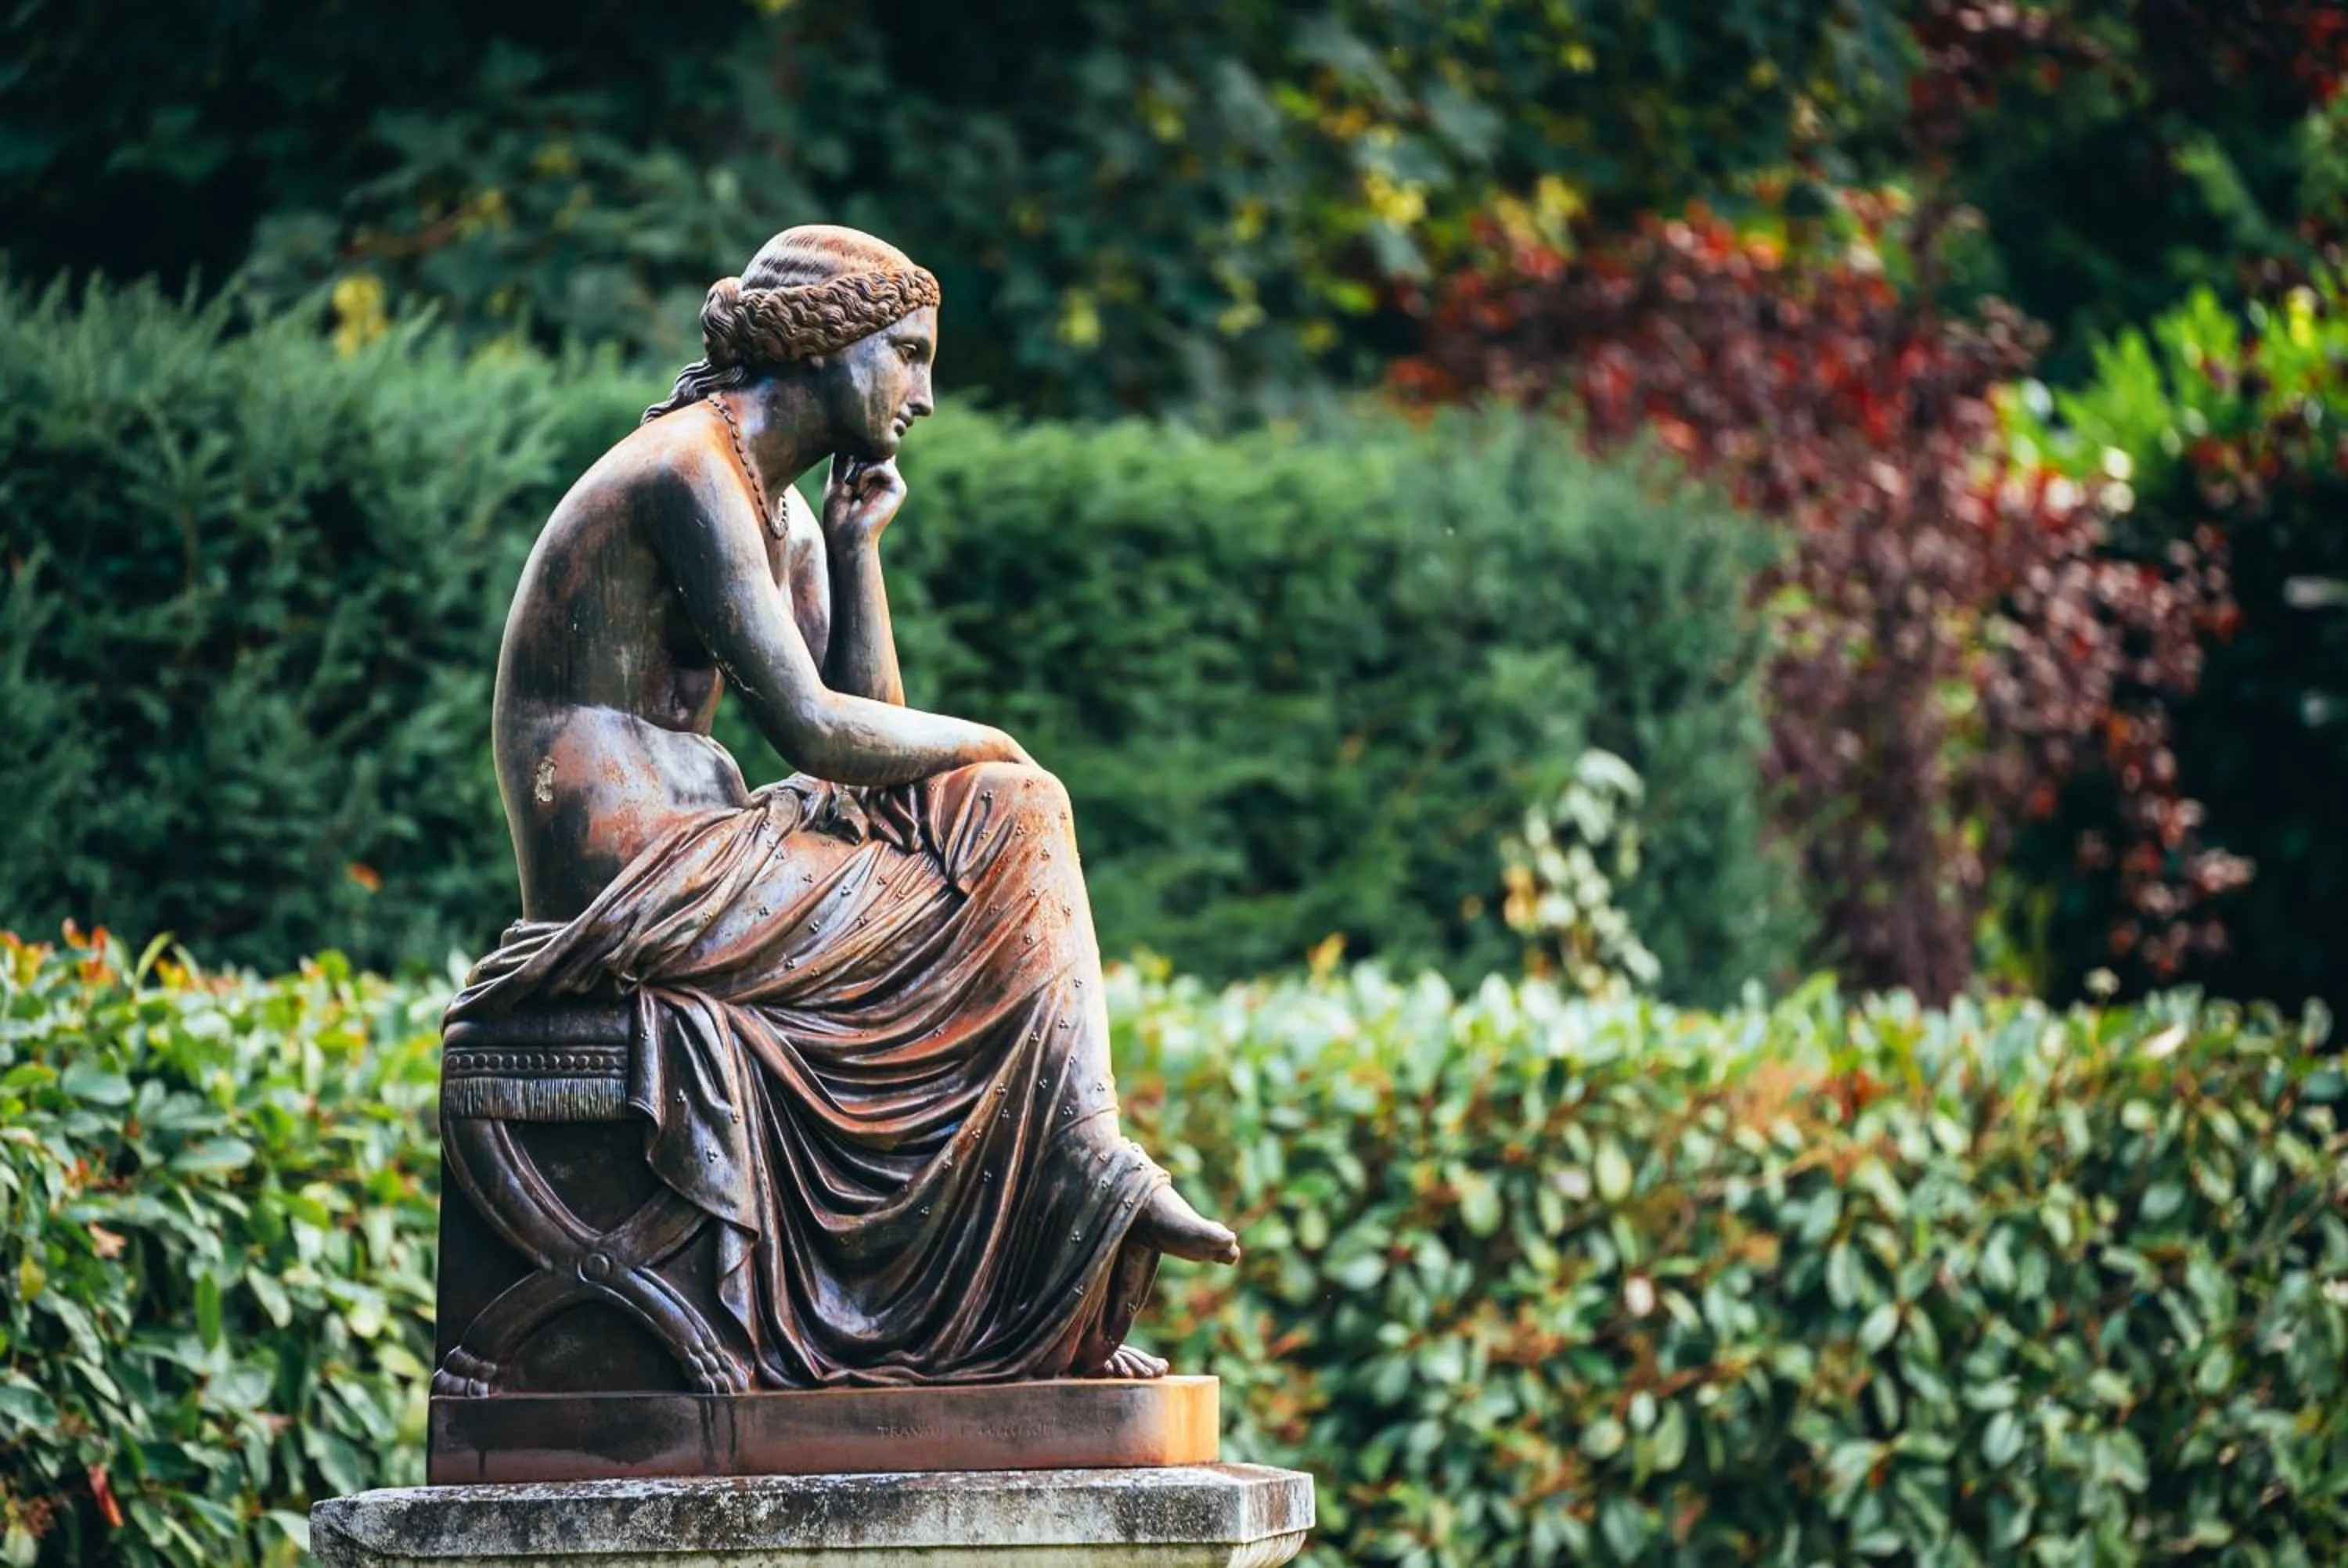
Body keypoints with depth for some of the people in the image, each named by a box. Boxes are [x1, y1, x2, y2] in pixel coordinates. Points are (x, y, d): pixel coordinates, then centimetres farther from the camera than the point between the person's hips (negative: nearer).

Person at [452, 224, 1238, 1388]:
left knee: (1014, 814, -1)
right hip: (637, 881, -10)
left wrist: (857, 548, 6)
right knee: (1006, 884, -10)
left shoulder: (784, 516, 19)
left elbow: (873, 723, 11)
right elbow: (812, 732, -18)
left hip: (695, 864, 10)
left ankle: (1094, 1163, -14)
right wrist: (987, 748, -5)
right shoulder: (689, 473, -13)